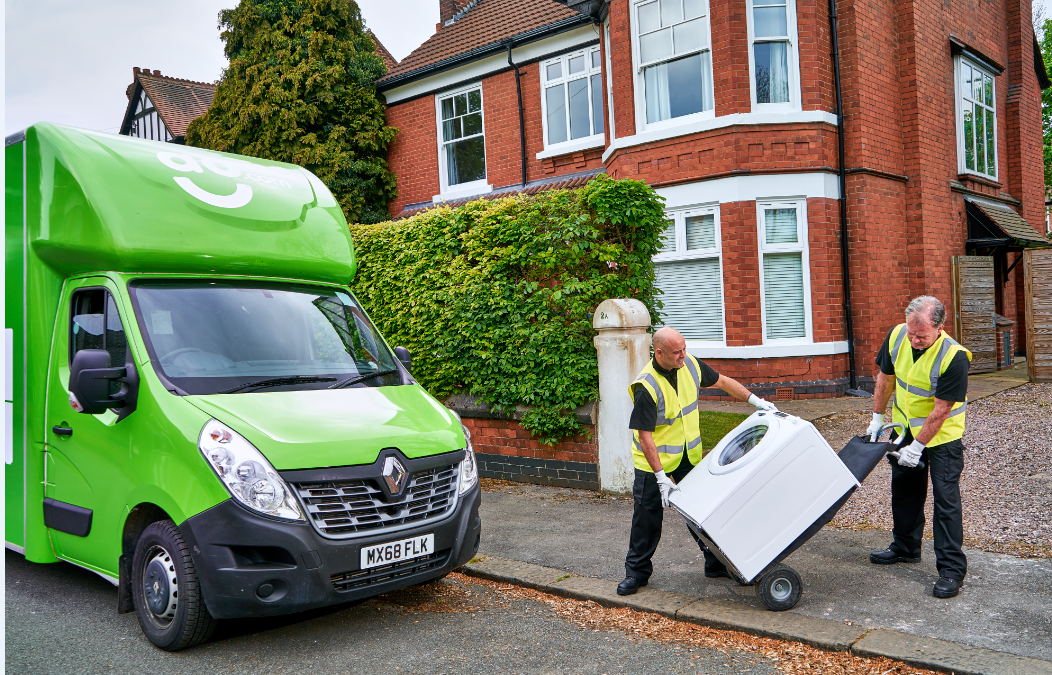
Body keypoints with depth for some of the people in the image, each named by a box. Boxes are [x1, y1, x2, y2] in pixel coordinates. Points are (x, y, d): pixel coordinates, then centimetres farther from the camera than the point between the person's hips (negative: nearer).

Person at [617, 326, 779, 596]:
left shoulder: (690, 365, -9)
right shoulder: (646, 386, -27)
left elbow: (722, 382, 11)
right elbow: (645, 436, -25)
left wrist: (755, 400, 7)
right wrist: (661, 477, -26)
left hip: (689, 456, 5)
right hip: (654, 460, -5)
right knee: (647, 518, 2)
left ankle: (717, 563, 25)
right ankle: (637, 571, 17)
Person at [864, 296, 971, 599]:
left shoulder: (954, 357, -29)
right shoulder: (896, 336, -13)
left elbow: (941, 410, -24)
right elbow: (886, 377, 3)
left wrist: (918, 446, -19)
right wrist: (877, 417, 7)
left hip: (941, 435, -6)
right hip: (905, 427, 6)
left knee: (945, 498, -6)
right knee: (904, 489, 17)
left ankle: (951, 569, 1)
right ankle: (905, 548, 34)